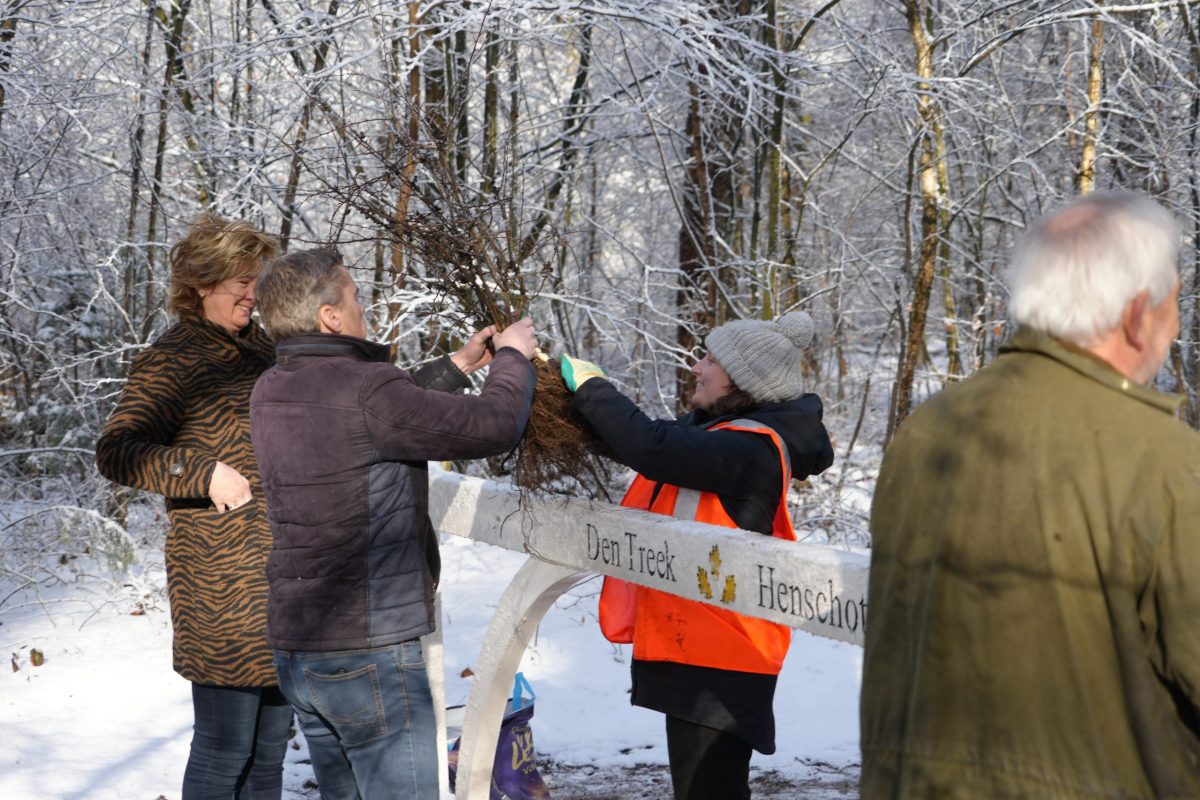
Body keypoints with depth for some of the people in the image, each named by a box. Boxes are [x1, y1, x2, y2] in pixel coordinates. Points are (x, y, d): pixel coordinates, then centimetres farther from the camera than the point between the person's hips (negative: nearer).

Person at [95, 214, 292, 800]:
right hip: (221, 580, -8)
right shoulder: (170, 361, -9)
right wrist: (205, 472, -26)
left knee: (271, 741, 14)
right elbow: (116, 453, -17)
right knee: (225, 745, -4)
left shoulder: (261, 350, 15)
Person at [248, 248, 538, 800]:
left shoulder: (270, 393, 6)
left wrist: (458, 367, 25)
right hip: (368, 651, -9)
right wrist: (513, 357, 2)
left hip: (295, 648, 9)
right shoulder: (363, 387, -20)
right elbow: (493, 427, -16)